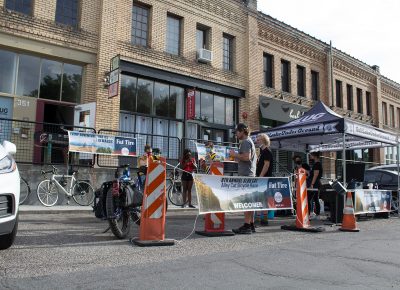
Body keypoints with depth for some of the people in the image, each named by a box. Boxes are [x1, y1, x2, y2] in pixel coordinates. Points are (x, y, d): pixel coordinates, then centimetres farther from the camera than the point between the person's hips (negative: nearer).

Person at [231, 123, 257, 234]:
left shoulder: (246, 142, -9)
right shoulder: (249, 141, 23)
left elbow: (247, 157, -22)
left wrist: (235, 154, -10)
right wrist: (237, 157, 22)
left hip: (246, 175, -11)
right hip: (250, 174, 11)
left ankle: (247, 226, -10)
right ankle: (251, 225, 17)